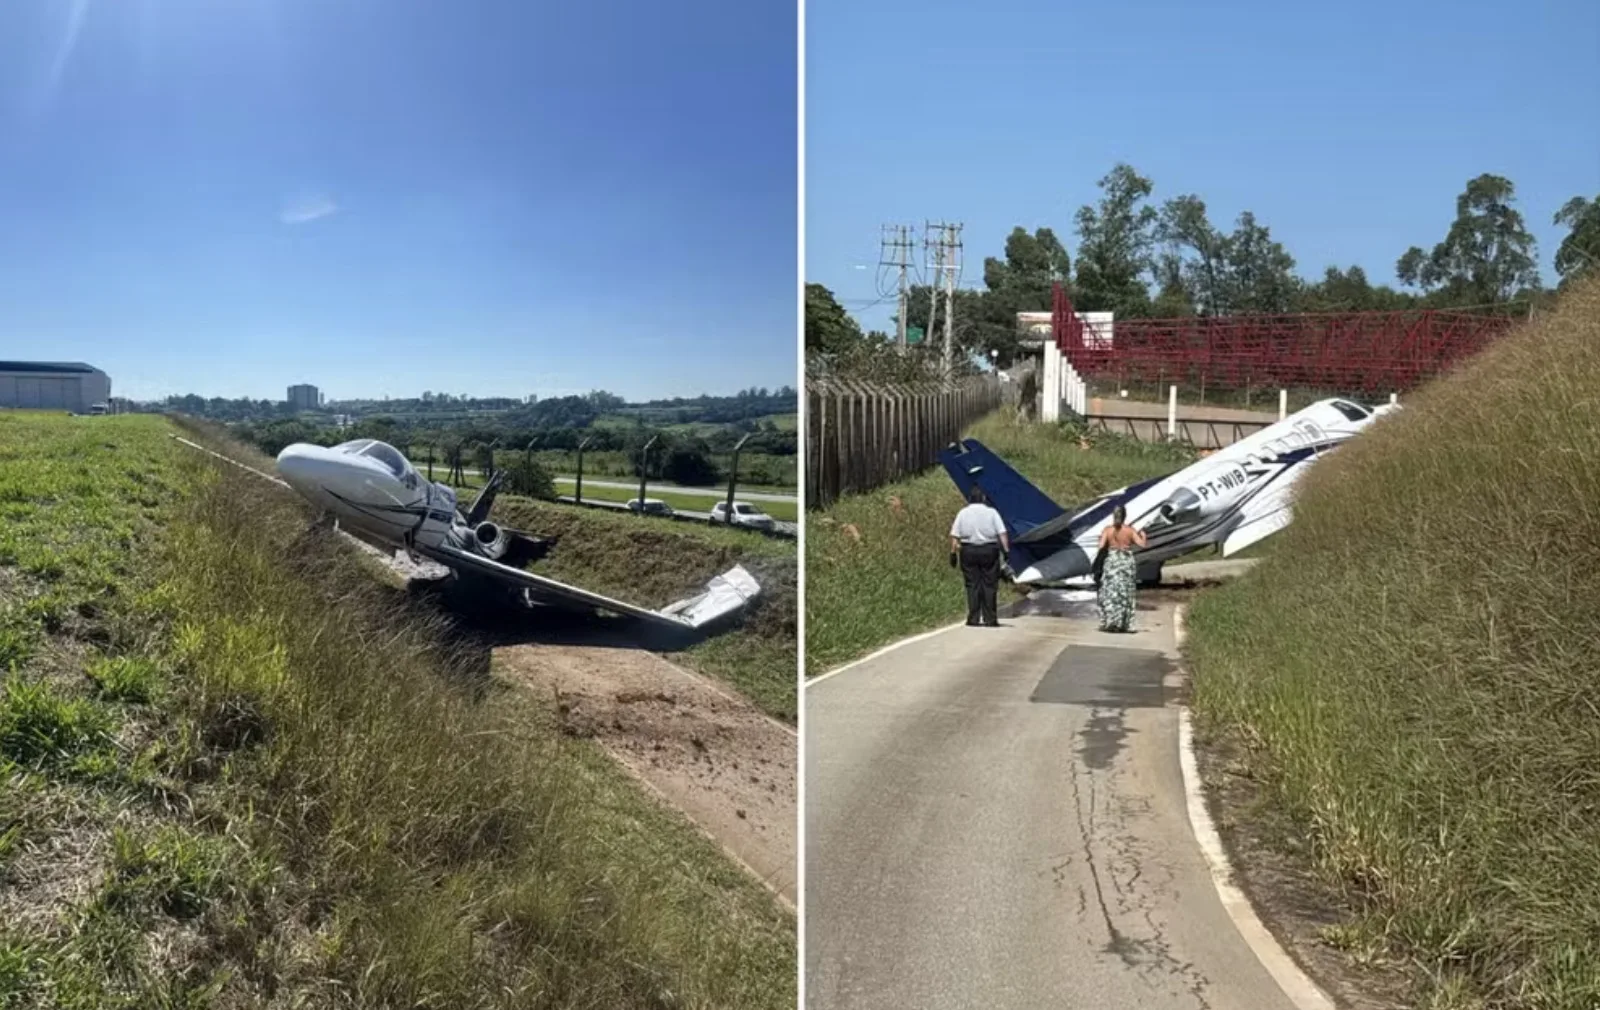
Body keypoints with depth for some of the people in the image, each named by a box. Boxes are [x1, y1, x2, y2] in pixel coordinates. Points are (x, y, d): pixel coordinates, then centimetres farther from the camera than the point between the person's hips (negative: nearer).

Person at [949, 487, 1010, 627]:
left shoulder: (963, 513, 6)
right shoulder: (991, 512, 3)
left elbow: (955, 536, 0)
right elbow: (1002, 534, -5)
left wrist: (953, 552, 2)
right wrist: (1006, 550, -5)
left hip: (968, 551, 1)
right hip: (989, 550, -1)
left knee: (972, 585, 4)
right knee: (989, 585, 4)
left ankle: (973, 619, 2)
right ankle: (990, 619, 4)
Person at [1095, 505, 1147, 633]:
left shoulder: (1107, 530, -5)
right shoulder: (1130, 530, -5)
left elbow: (1101, 546, -13)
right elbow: (1142, 544, -10)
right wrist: (1143, 536, 10)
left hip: (1112, 562, -1)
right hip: (1127, 562, 1)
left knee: (1110, 593, 6)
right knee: (1125, 594, 9)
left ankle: (1109, 622, 0)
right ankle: (1124, 624, 10)